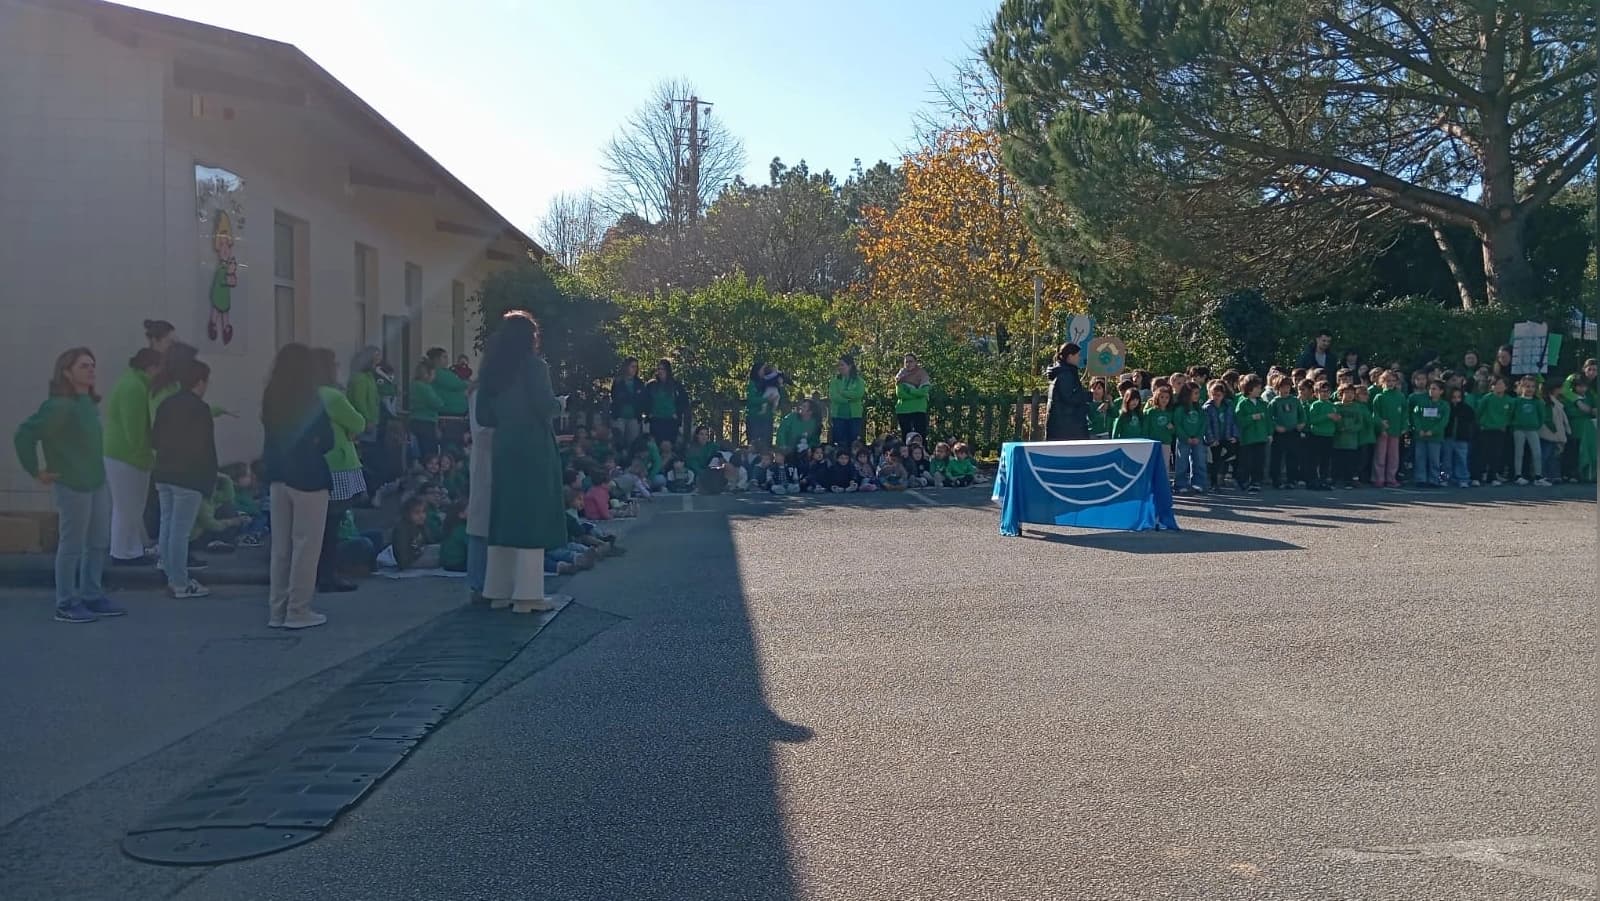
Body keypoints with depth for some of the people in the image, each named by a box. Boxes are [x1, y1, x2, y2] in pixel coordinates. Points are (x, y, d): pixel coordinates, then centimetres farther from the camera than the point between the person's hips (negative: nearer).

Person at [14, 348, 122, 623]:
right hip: (72, 485, -8)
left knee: (99, 543, 14)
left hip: (98, 483, 8)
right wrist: (36, 471, -13)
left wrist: (98, 471, 11)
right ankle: (66, 604, 12)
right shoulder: (59, 406, -16)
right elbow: (24, 435, -19)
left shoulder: (88, 403, 10)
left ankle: (91, 596, 26)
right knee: (72, 545, 1)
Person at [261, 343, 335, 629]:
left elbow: (271, 437, 14)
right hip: (307, 478, -6)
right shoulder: (310, 400, -12)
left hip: (278, 477, 6)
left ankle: (277, 609, 16)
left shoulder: (272, 399, 5)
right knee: (305, 546, 1)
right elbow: (326, 441, -6)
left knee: (280, 547, 11)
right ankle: (298, 611, 3)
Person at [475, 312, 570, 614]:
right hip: (534, 449, -6)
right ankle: (527, 594, -3)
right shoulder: (534, 365, -9)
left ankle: (499, 590, 15)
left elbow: (484, 416, 10)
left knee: (506, 516, 12)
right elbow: (546, 407, -16)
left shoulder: (492, 370, 9)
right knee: (532, 518, -3)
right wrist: (559, 403, 5)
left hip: (504, 449, 7)